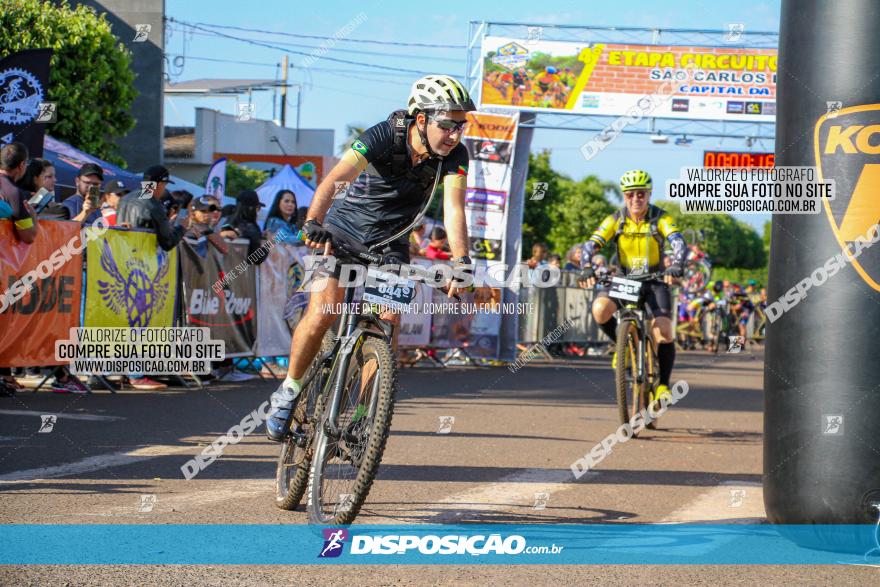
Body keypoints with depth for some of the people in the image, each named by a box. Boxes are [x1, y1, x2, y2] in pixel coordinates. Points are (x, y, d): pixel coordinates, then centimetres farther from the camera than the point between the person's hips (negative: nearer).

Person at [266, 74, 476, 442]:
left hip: (390, 244, 3)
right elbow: (333, 180, -39)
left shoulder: (454, 156, -18)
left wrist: (461, 262, -45)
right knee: (322, 314, -18)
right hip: (343, 230, -3)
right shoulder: (383, 137, -28)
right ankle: (288, 392, 5)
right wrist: (314, 223, -57)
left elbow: (454, 208, -29)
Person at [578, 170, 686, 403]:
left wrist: (676, 265, -46)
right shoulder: (615, 220, -6)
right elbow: (591, 244, -16)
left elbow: (678, 242, -25)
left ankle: (663, 385, 2)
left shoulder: (660, 218, -11)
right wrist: (587, 267, -36)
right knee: (600, 309, -30)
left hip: (654, 280, -1)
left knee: (663, 335, -19)